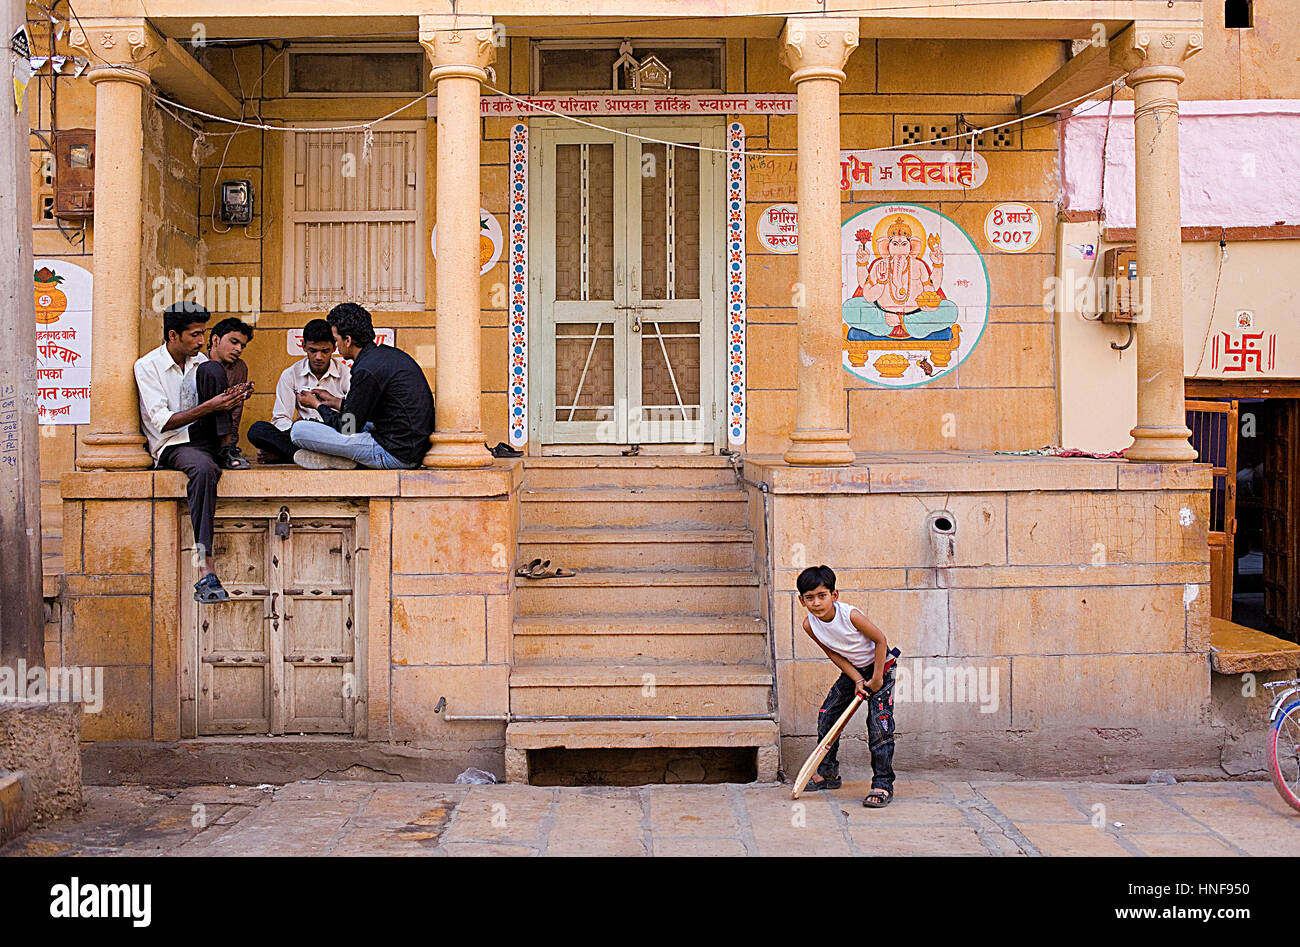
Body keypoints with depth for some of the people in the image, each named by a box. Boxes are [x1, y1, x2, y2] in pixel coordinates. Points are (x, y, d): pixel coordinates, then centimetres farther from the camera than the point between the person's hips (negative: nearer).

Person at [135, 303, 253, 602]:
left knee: (211, 370, -12)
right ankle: (205, 570, -48)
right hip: (171, 446, -5)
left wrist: (230, 400, -8)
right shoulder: (148, 366, -3)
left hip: (205, 439, 5)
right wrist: (209, 406, -22)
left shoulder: (201, 362, 15)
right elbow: (162, 422, -13)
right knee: (204, 468, -41)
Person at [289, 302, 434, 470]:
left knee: (298, 430, -14)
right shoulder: (390, 353, 12)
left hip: (394, 453, -10)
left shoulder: (367, 370, -16)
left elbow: (348, 429, -8)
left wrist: (317, 404, 9)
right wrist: (335, 401, 29)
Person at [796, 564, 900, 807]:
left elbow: (880, 640, -22)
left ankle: (883, 784, -11)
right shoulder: (810, 625, -18)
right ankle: (828, 773, 20)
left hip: (880, 666, -6)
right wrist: (857, 680, -14)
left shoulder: (851, 615, -33)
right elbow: (833, 654, -6)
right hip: (852, 669, 6)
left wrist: (876, 678, -18)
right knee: (827, 715, 3)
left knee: (879, 723, -16)